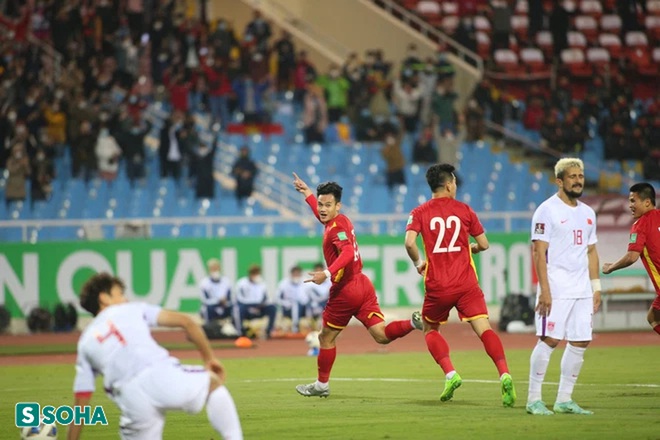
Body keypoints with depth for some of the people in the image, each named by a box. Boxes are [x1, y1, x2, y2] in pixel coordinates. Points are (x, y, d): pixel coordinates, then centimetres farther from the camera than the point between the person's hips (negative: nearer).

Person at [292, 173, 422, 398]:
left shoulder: (337, 227, -16)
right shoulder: (340, 220, 12)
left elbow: (347, 252, -34)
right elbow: (323, 216, 38)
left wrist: (327, 273, -42)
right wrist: (307, 194, 41)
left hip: (345, 290, -8)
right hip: (362, 284, 8)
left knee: (326, 337, 10)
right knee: (381, 335, -1)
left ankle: (322, 385, 21)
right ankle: (413, 323, -23)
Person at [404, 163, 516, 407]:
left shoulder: (420, 213, 2)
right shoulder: (464, 210, 5)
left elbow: (410, 242, -14)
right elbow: (483, 244, 8)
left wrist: (418, 263, 5)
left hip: (437, 286, 0)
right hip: (466, 284, 0)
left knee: (430, 330, 21)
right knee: (484, 328, -8)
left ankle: (450, 373, 1)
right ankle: (504, 373, -28)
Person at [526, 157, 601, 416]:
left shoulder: (587, 213, 16)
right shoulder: (547, 210, -6)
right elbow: (538, 252, -11)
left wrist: (596, 287, 14)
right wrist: (544, 290, -17)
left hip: (582, 290, 7)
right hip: (556, 289, -7)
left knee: (581, 342, 4)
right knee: (549, 339, -10)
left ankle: (564, 400, 11)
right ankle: (534, 399, -4)